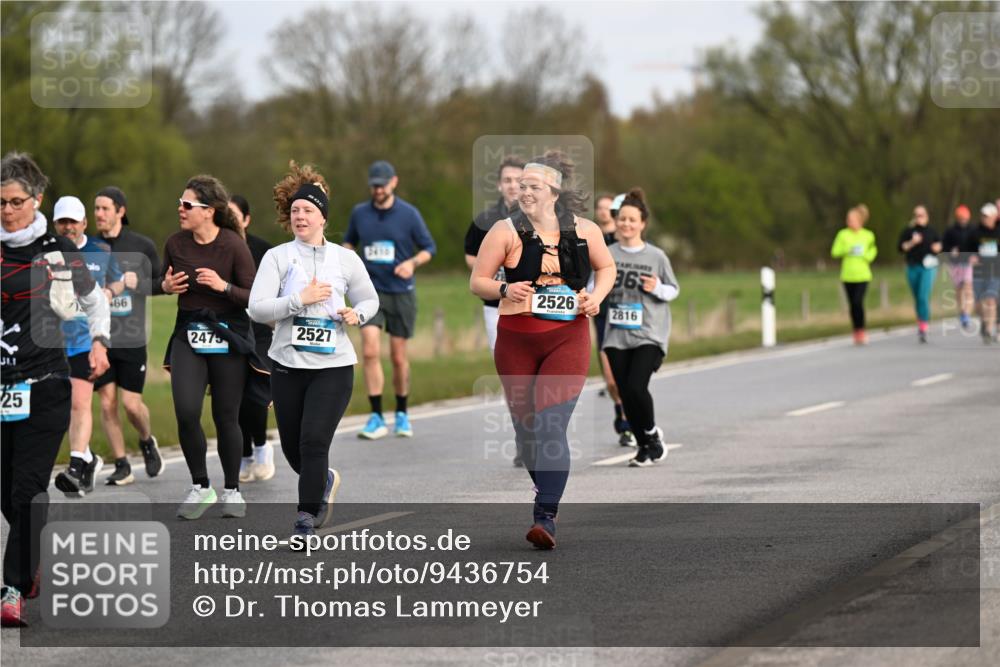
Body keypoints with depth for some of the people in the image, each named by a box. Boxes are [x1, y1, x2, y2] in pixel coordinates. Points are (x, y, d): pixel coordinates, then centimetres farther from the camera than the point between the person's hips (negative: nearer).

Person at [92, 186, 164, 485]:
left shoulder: (142, 246, -1)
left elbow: (162, 283, 6)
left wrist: (139, 283, -12)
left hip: (131, 337, -2)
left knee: (131, 404, -3)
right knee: (107, 404, 0)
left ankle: (147, 442, 28)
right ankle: (122, 466, 11)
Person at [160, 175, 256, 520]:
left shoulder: (233, 245, -11)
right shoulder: (176, 244, 0)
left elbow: (254, 298, -10)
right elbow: (166, 280, 19)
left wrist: (223, 286, -25)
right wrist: (167, 285, -4)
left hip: (227, 336, -3)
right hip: (188, 335, 3)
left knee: (226, 417, 4)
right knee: (186, 413, -12)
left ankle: (232, 490, 23)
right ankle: (200, 488, 6)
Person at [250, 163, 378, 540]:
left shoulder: (345, 259, 5)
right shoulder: (277, 257, 0)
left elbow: (370, 300, 18)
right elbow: (256, 308, -9)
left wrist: (357, 314, -4)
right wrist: (300, 300, -18)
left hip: (333, 366, -1)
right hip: (287, 365, 1)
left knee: (314, 442, -14)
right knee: (292, 448, 11)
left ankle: (306, 521, -5)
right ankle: (325, 481, 43)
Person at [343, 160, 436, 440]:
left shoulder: (409, 214, -3)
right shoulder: (359, 213, 4)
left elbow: (429, 247, 4)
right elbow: (349, 242, 21)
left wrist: (412, 263, -15)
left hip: (401, 293, -1)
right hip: (370, 292, 1)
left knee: (399, 357, 5)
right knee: (370, 351, -15)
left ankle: (402, 415, 24)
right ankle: (376, 419, -12)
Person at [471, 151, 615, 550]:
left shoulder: (584, 231, 2)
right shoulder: (507, 231, -3)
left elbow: (606, 267, 20)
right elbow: (477, 281, -2)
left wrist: (597, 296, 1)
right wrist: (504, 290, -21)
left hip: (568, 340, -1)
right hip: (517, 341, 1)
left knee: (551, 425, -16)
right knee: (525, 426, 11)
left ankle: (545, 518, -21)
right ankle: (547, 495, 37)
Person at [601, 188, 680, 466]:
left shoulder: (656, 256, -2)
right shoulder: (607, 255, 4)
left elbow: (674, 290, 7)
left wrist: (657, 288, -13)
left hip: (649, 335, -3)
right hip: (617, 336, 3)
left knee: (636, 386, -18)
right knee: (625, 394, 2)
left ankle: (652, 435, 7)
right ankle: (645, 444, 19)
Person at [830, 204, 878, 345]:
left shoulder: (868, 235, 1)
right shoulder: (843, 234, -1)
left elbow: (873, 250, 16)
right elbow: (835, 252, -4)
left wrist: (867, 257, -4)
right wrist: (845, 250, -21)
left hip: (862, 275, -1)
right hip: (848, 275, 1)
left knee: (858, 302, -15)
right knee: (853, 304, 6)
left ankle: (861, 332, -4)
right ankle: (857, 333, 19)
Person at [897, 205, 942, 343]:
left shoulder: (932, 231, 5)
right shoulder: (908, 231, 4)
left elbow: (939, 244, 18)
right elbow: (901, 247, -1)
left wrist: (937, 247, -4)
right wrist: (912, 243, -16)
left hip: (928, 267, -2)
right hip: (913, 268, 2)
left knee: (924, 297, -15)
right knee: (917, 298, 10)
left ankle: (923, 329, -18)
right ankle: (921, 324, 27)